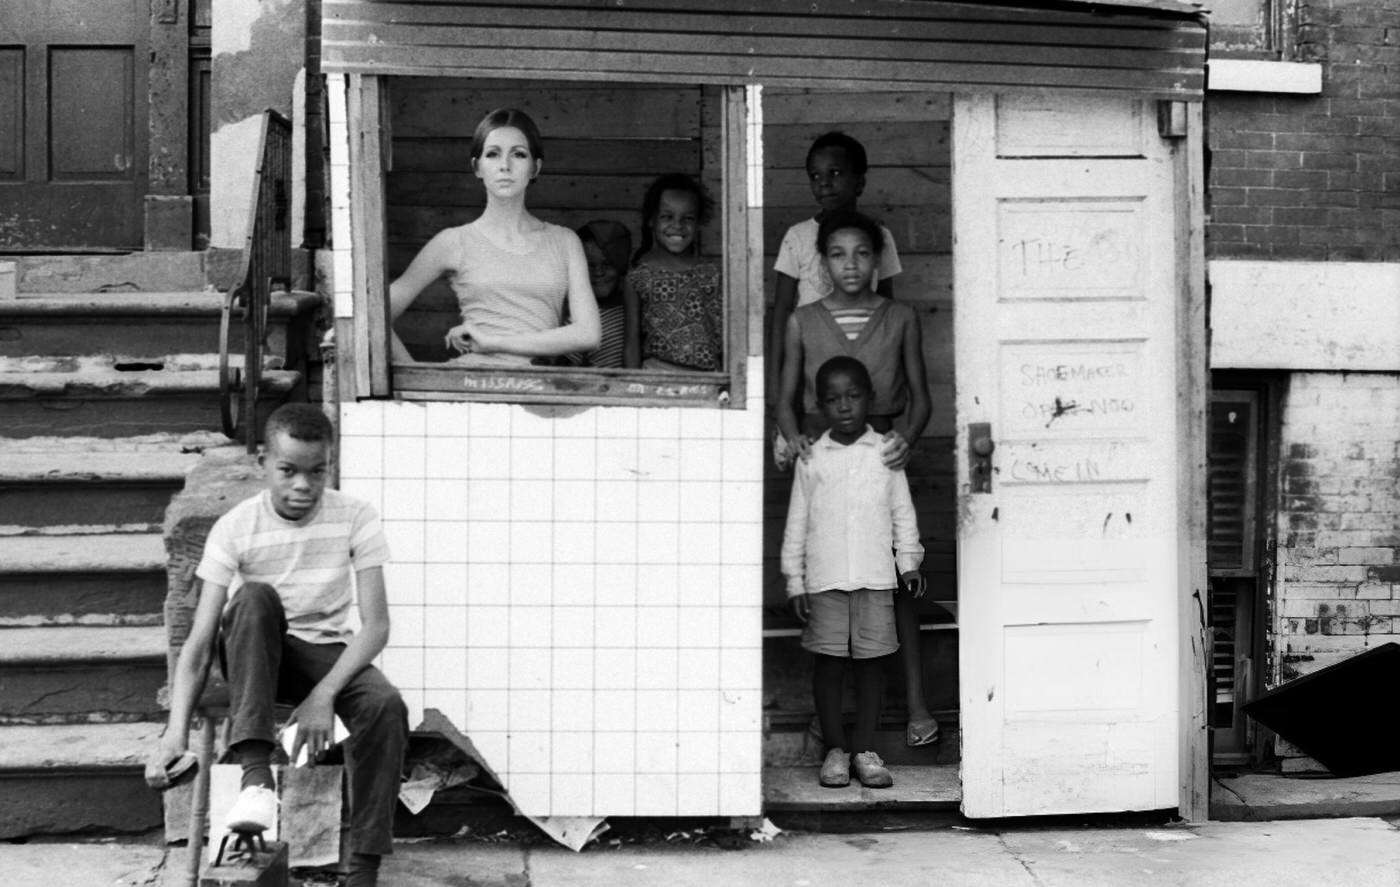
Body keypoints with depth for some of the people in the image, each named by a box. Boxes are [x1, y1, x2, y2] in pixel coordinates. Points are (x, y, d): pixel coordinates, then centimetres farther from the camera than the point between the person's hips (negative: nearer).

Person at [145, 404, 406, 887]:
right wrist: (176, 730, -30)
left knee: (386, 705, -32)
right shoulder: (234, 528, -13)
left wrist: (324, 694, -29)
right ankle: (254, 775, -40)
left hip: (329, 654, 1)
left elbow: (375, 624, -15)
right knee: (254, 596, -34)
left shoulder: (355, 518, -10)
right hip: (254, 657, -1)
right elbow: (199, 641, -17)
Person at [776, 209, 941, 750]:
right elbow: (786, 398, 8)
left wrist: (908, 436, -13)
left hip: (883, 455, 0)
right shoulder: (802, 323, 5)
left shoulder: (900, 319, 4)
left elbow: (920, 396, 6)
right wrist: (793, 436, -12)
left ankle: (916, 705, 4)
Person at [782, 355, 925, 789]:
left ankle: (866, 749, 13)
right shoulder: (812, 459, 4)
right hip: (824, 579, 0)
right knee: (828, 662, 3)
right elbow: (796, 522, 6)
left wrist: (909, 562, 6)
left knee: (871, 660, 4)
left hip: (875, 577, 0)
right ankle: (835, 749, 13)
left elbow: (902, 512, 11)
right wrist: (794, 581, 4)